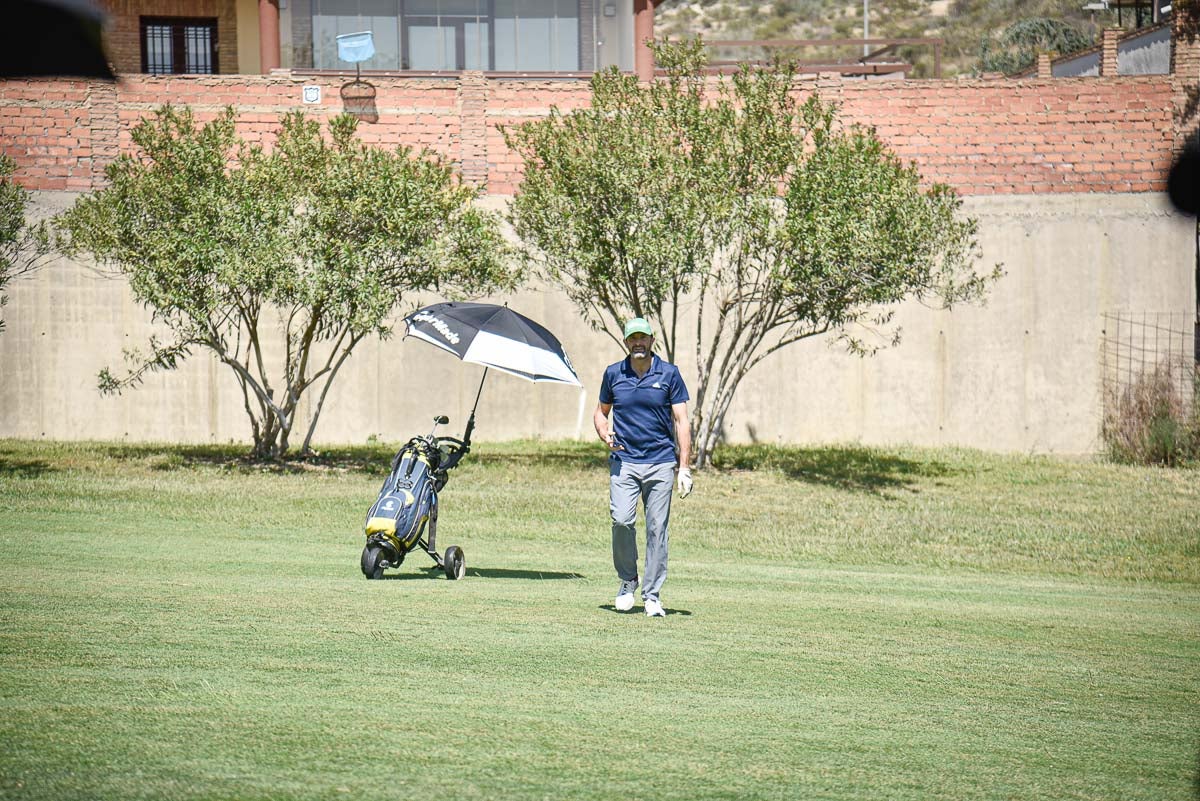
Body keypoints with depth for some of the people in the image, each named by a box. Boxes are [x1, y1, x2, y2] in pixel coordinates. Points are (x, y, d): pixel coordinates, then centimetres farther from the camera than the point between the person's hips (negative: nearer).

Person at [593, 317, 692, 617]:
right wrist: (604, 434, -2)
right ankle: (627, 581, 6)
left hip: (661, 463, -1)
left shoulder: (669, 374, 2)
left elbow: (681, 421, 2)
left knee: (657, 529, -2)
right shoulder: (613, 374, 7)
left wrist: (684, 468, -4)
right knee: (622, 521, -15)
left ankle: (652, 595, 6)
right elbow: (601, 412, 21)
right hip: (623, 462, 1)